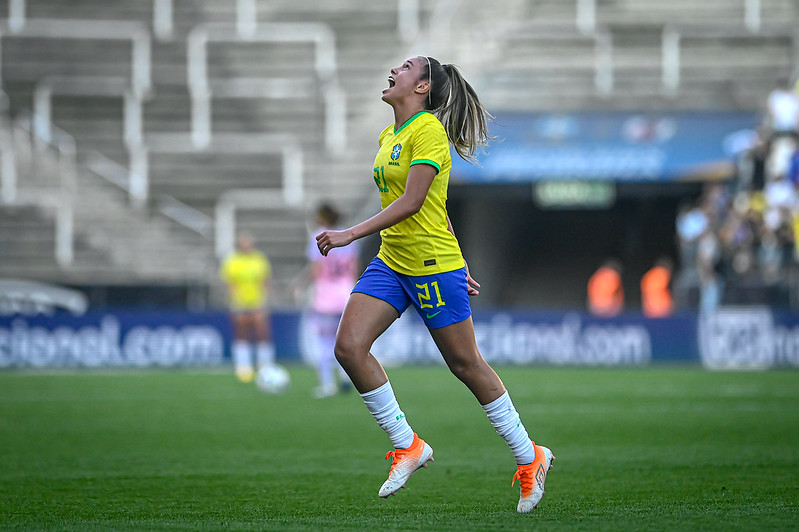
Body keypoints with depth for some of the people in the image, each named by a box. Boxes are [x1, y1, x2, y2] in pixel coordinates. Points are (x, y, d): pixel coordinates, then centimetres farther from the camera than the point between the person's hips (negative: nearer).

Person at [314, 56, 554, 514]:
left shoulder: (428, 130, -14)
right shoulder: (389, 135, 13)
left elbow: (412, 202, -22)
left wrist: (351, 234, -25)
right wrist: (459, 265, 23)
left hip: (434, 267, -8)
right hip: (391, 264, 8)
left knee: (466, 364, 0)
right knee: (349, 346, -8)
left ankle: (530, 458, 15)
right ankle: (407, 445, 3)